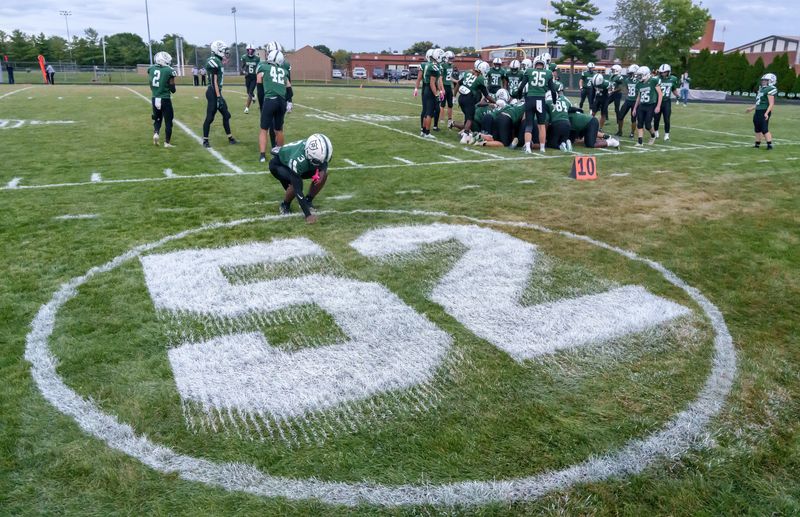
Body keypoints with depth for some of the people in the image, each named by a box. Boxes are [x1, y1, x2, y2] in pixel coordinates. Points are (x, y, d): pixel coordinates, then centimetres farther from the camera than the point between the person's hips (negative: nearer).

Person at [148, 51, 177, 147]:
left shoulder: (151, 69, 3)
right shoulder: (169, 71, -12)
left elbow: (151, 86, 9)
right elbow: (173, 90, -6)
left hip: (155, 99, 5)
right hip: (165, 99, -5)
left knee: (157, 119, 21)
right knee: (168, 121, 7)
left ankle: (156, 133, -3)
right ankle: (167, 142, 9)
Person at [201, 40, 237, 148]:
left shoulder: (218, 61, 14)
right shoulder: (213, 62, -15)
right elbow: (214, 82, -20)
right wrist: (219, 97, -22)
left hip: (217, 92, 10)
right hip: (213, 93, -10)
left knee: (226, 115, 15)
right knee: (210, 117, -3)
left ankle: (230, 138, 24)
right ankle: (205, 140, 7)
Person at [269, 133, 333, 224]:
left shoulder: (319, 149, -29)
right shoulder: (298, 161, -45)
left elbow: (323, 162, -4)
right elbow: (298, 190, -42)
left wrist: (322, 171, -28)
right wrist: (308, 215, -43)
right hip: (278, 164, -6)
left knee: (324, 175, -14)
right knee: (296, 184, -34)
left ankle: (308, 201, 5)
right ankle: (284, 206, -5)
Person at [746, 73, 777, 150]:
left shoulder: (770, 90, -14)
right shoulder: (762, 89, 15)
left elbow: (771, 104, -19)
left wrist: (766, 113, -29)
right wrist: (751, 108, 31)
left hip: (764, 112, -10)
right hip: (758, 112, 10)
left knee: (764, 129, -10)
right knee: (757, 129, 16)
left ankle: (769, 145, -8)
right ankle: (757, 144, 26)